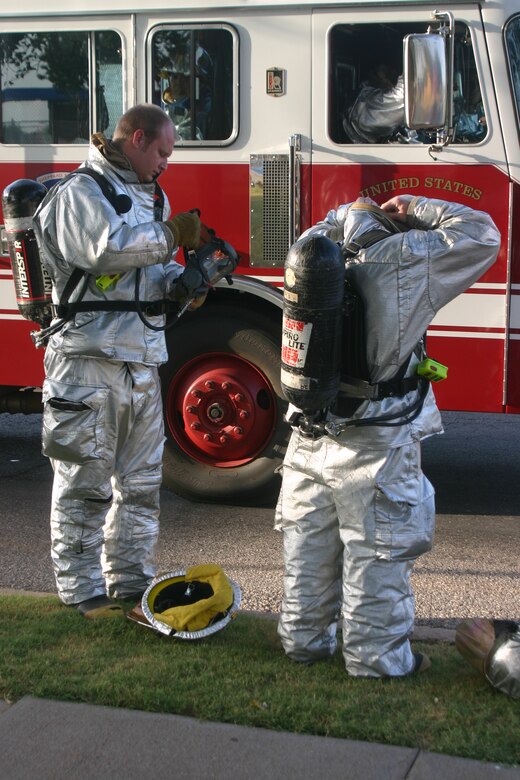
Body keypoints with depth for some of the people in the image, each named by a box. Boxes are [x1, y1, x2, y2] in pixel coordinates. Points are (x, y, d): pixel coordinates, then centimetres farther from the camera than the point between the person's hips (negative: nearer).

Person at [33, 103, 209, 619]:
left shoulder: (151, 196, 19)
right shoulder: (80, 193, -9)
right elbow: (109, 247, -27)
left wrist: (180, 282, -1)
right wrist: (171, 235, -14)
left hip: (142, 361, 9)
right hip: (89, 359, -8)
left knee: (140, 482, 12)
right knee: (85, 481, -2)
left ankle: (130, 581, 23)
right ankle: (83, 591, 7)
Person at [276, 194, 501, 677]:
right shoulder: (400, 260, -12)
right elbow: (480, 235, -4)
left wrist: (344, 215, 26)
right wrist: (416, 210, 6)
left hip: (309, 440, 6)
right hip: (376, 446, -6)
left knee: (308, 546, 16)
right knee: (377, 551, 5)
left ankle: (303, 638, 28)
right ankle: (376, 655, 12)